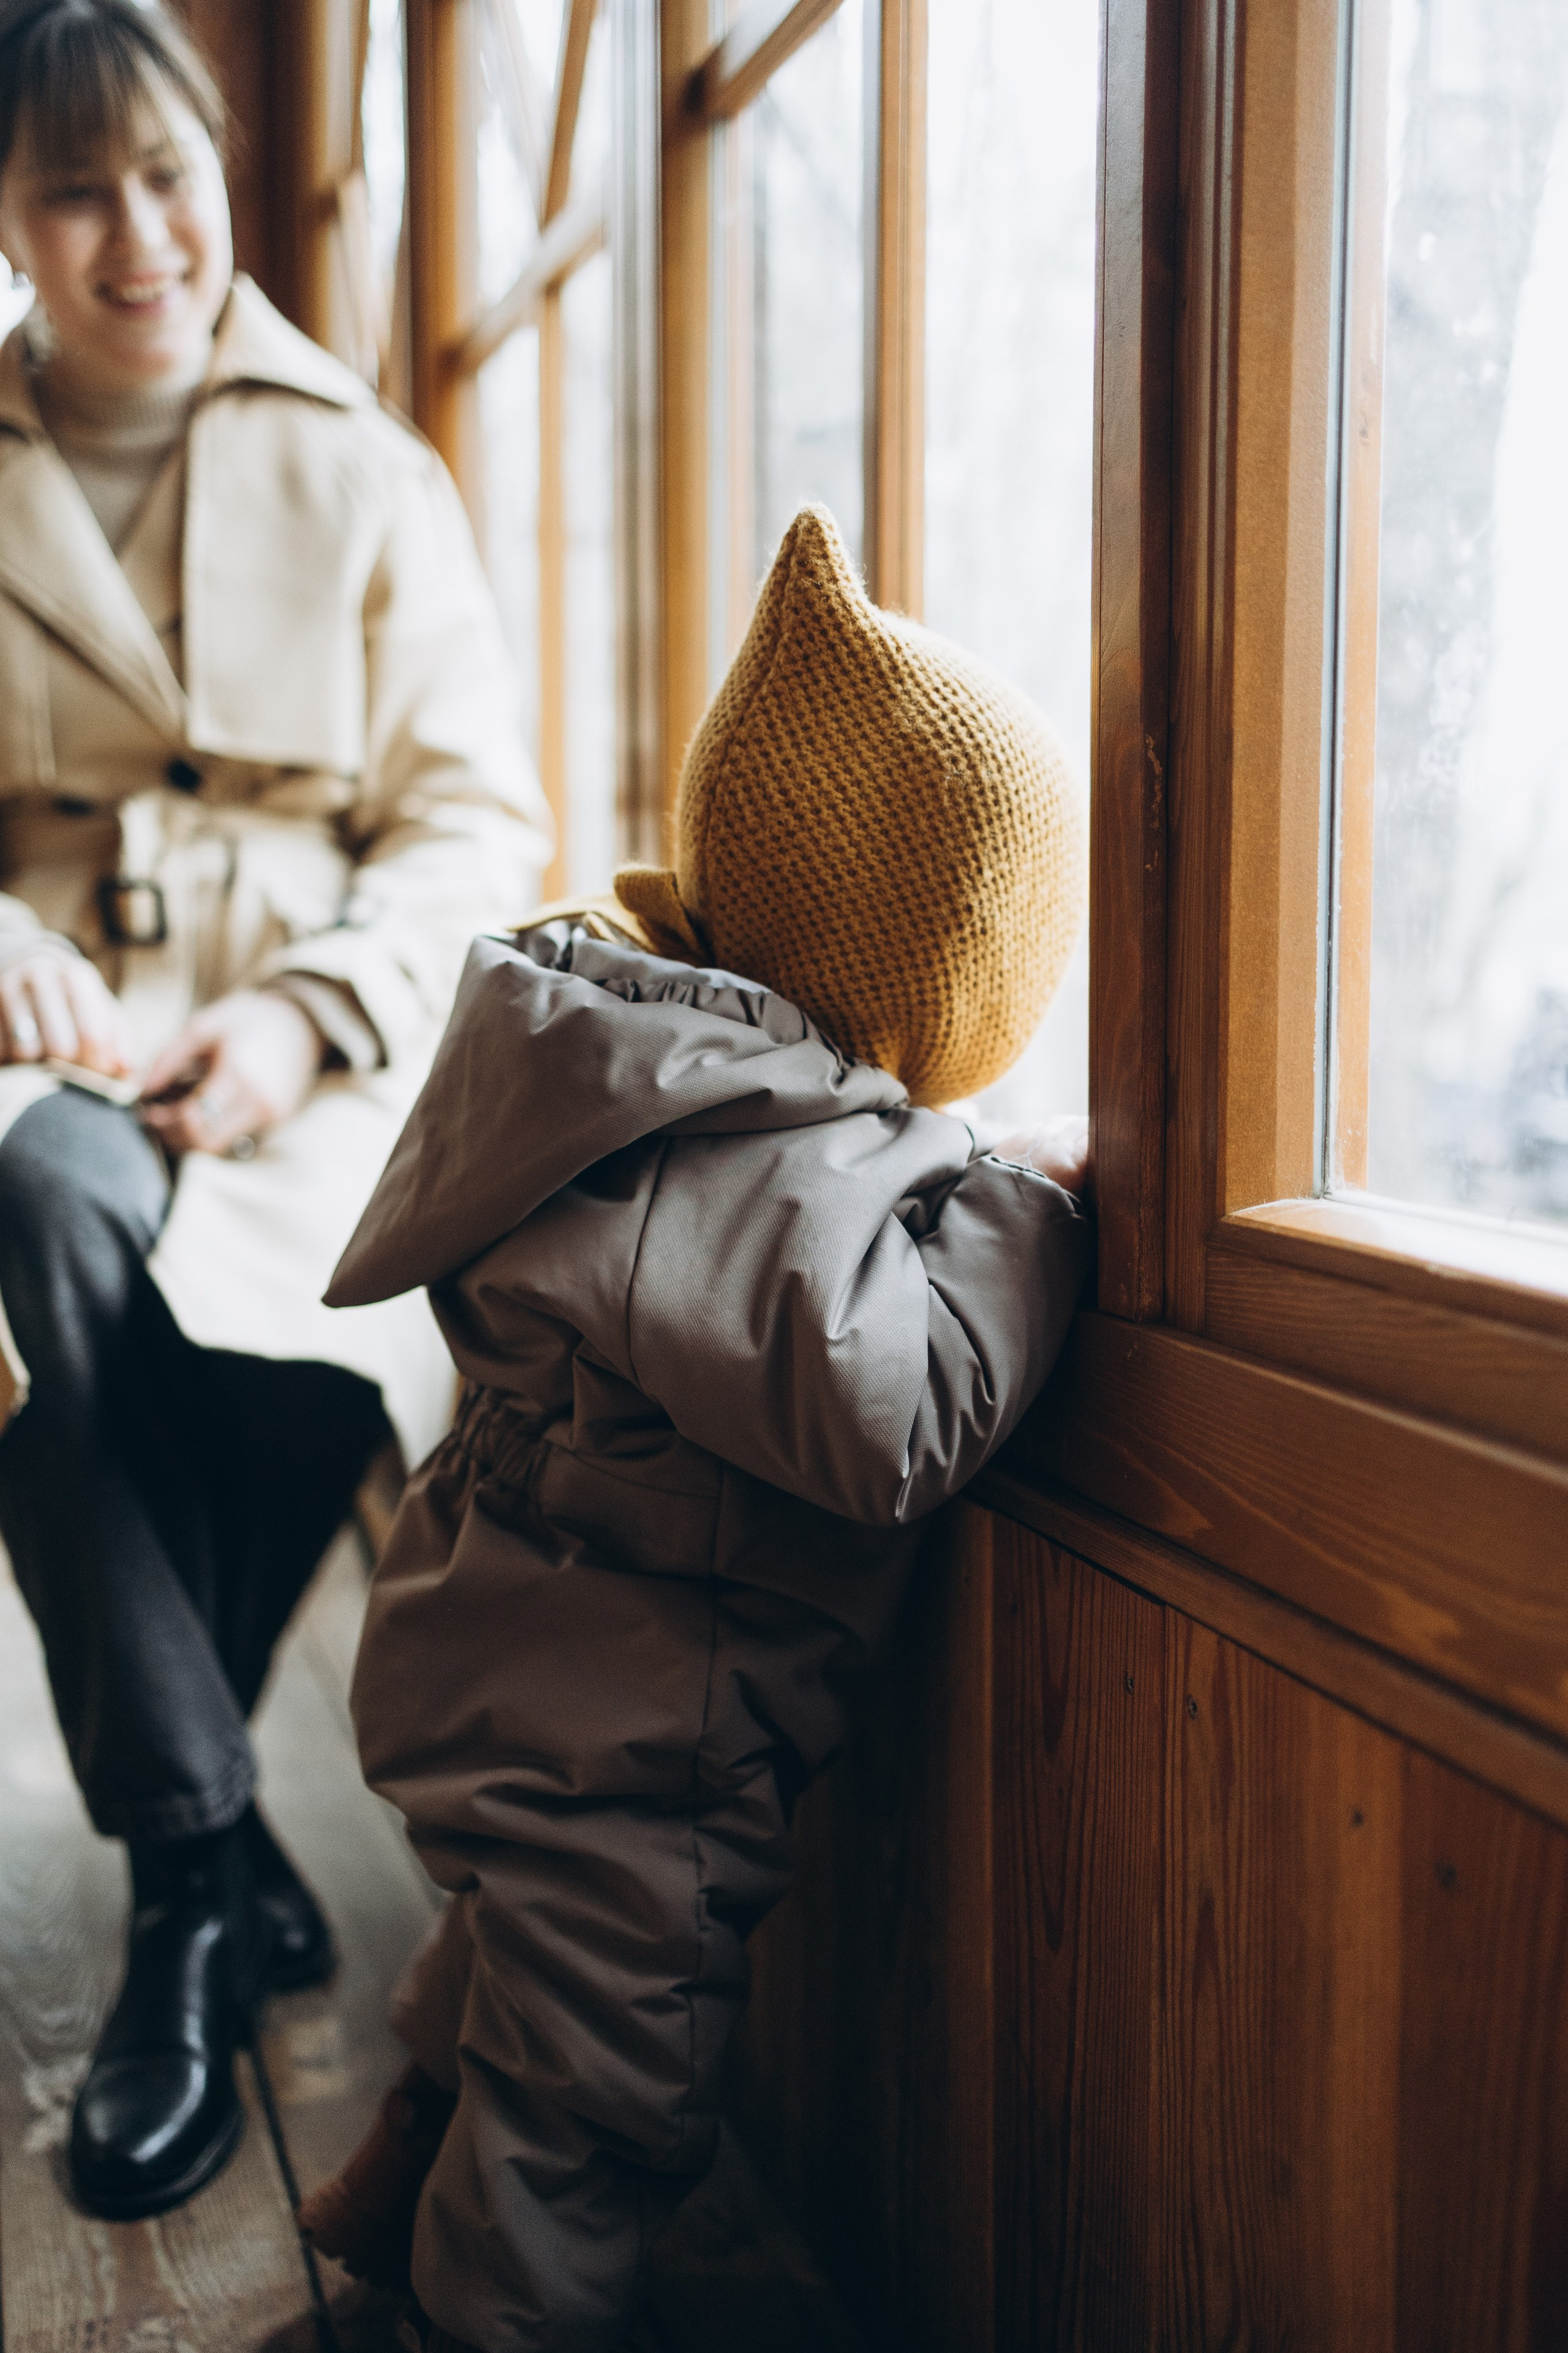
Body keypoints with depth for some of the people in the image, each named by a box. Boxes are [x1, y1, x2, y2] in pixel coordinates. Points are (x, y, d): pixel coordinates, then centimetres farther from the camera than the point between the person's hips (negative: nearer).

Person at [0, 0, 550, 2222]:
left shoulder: (367, 476, 12)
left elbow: (478, 818, 5)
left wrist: (307, 1009, -13)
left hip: (314, 1048, -1)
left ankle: (185, 1882, -16)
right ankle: (223, 1868, -22)